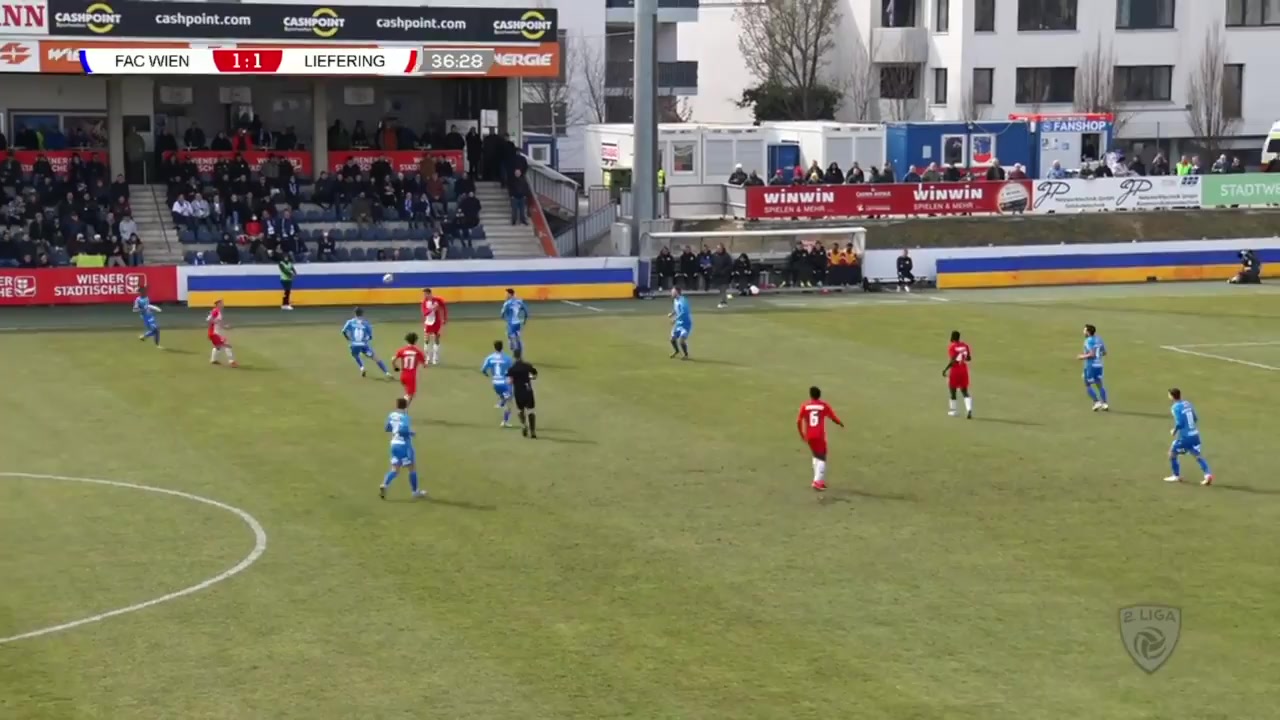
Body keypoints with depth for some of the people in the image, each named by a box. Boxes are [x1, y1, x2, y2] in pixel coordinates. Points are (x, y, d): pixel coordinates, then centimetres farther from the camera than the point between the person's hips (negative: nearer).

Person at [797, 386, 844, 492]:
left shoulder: (805, 406, 3)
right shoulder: (824, 405, -2)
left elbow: (799, 421, -2)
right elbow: (833, 418, 1)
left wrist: (802, 434, 13)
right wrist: (840, 423, 23)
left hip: (809, 436, 3)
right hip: (820, 436, -3)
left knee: (816, 456, 23)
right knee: (822, 459, 1)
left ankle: (819, 480, 22)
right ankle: (817, 482, -14)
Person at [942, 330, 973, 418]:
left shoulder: (952, 347, -14)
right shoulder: (965, 345, 4)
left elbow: (952, 361, -21)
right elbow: (969, 358, 9)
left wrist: (945, 370, -14)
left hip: (955, 370, -5)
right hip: (964, 370, 5)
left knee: (953, 391, 10)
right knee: (964, 391, 6)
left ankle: (953, 410, 18)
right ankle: (969, 409, -13)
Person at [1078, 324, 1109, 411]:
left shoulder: (1089, 341, -15)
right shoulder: (1099, 339, 10)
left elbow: (1092, 354, -23)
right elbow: (1104, 353, 13)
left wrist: (1083, 357, -9)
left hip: (1090, 365, -8)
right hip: (1099, 364, 8)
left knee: (1087, 385, 3)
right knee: (1099, 385, 12)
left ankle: (1097, 402, -6)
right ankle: (1104, 404, 6)